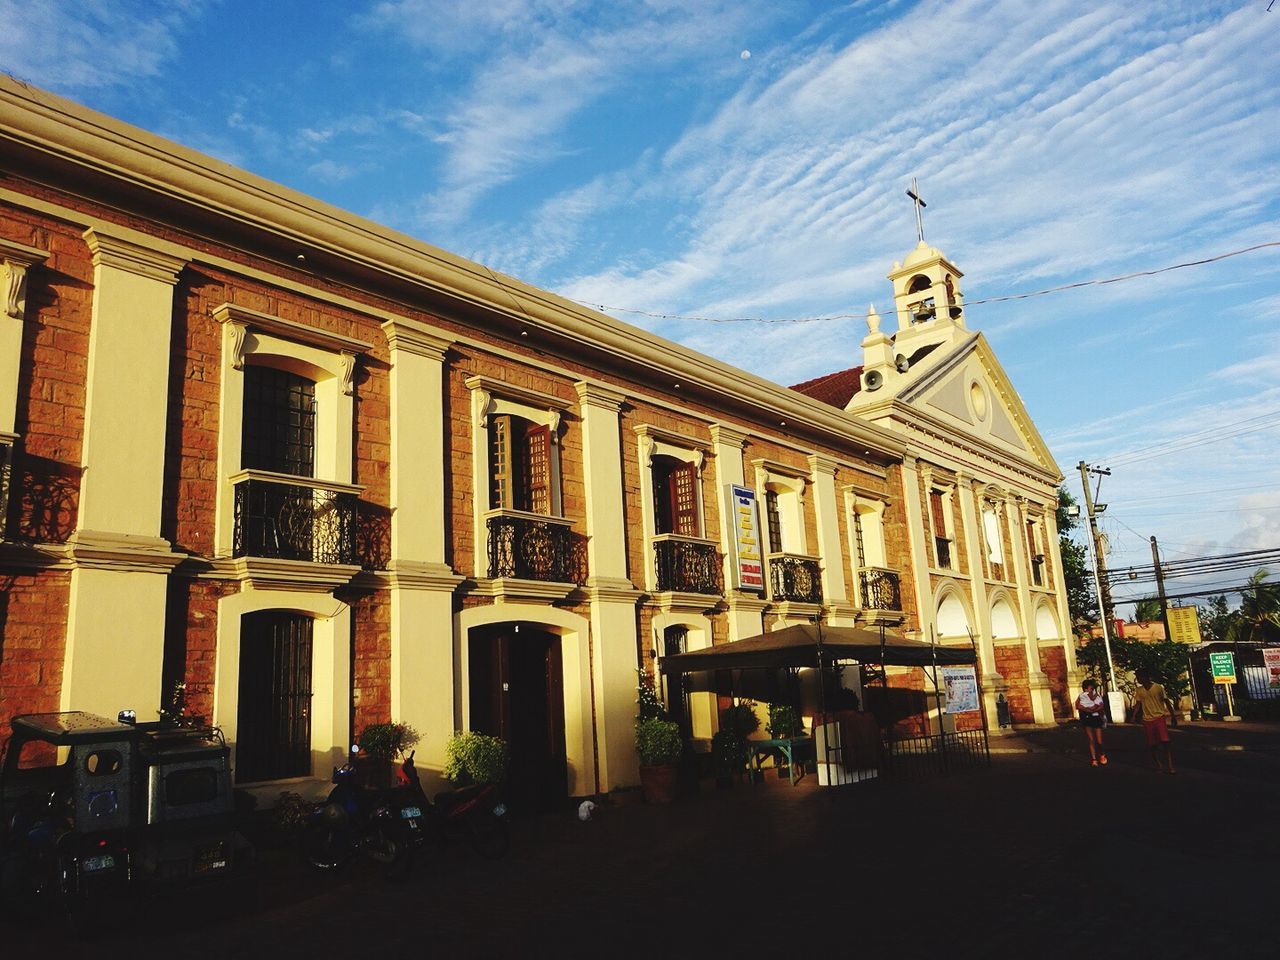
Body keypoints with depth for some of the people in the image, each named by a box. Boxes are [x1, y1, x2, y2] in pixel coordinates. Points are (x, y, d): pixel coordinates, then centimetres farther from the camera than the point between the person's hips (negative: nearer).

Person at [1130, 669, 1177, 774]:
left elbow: (1166, 701, -1)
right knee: (1152, 744, 7)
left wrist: (1173, 716, -1)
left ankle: (1170, 766, -11)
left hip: (1159, 717, -3)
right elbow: (1138, 703, 5)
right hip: (1147, 720, 3)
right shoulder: (1139, 690, 3)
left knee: (1165, 742, -12)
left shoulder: (1158, 687, -7)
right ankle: (1158, 765, 18)